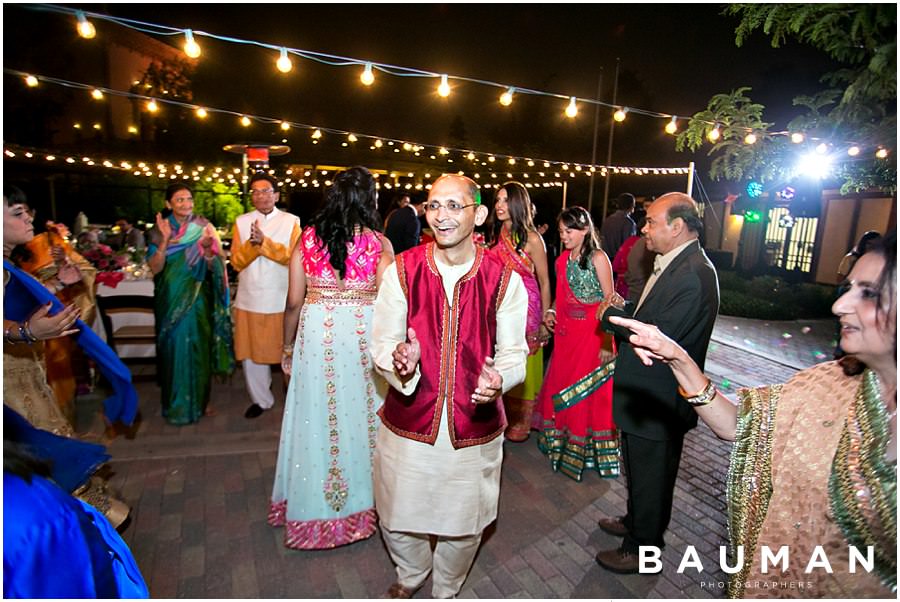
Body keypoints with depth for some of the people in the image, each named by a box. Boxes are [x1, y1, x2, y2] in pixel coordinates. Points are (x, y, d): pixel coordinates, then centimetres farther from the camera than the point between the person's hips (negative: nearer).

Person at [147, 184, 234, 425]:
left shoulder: (203, 228, 1)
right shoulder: (160, 230, -1)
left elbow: (213, 266, -2)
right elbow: (155, 268, -9)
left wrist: (207, 246, -20)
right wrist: (165, 240, -20)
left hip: (198, 298, 1)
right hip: (172, 299, -1)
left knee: (199, 348, 8)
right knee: (175, 348, 3)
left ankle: (200, 400, 24)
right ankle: (177, 405, 18)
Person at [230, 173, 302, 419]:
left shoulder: (291, 221, 0)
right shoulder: (241, 222, 7)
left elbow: (293, 256, -11)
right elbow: (236, 261, 1)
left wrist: (264, 241, -20)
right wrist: (252, 244, -17)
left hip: (281, 299, -2)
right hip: (249, 299, 3)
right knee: (250, 353, 8)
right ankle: (260, 399, 25)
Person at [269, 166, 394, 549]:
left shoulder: (307, 238, 0)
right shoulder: (379, 243, -4)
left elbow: (294, 301, 1)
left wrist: (288, 348, 12)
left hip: (316, 332, 1)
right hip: (363, 333, -1)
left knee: (316, 415, 13)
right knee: (360, 411, 13)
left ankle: (314, 505, 30)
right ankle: (361, 498, 31)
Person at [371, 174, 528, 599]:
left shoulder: (505, 281, -9)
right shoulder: (402, 271, -9)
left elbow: (514, 352, -4)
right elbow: (380, 344, -6)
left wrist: (498, 379, -27)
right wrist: (399, 360, -29)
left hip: (474, 429, 0)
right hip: (408, 423, 1)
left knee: (463, 525, 19)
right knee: (396, 519, 19)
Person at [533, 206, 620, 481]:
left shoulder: (598, 258, -11)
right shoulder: (563, 259, 8)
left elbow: (609, 301, -13)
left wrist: (607, 342, -18)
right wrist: (551, 312, 0)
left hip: (592, 333, -6)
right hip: (566, 333, 6)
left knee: (588, 392, 4)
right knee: (560, 386, 13)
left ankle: (586, 448, 22)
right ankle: (562, 440, 32)